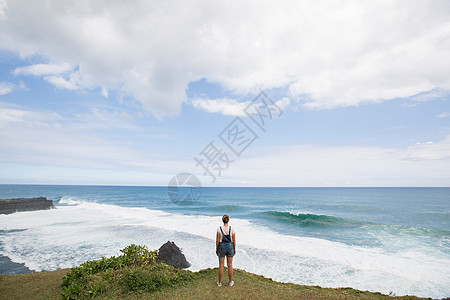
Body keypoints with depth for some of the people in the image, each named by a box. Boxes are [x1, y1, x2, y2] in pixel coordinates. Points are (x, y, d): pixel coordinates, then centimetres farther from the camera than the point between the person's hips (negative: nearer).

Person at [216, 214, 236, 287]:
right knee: (230, 265, 14)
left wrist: (216, 248, 4)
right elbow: (234, 240, -5)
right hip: (230, 247, 1)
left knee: (221, 265, 12)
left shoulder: (219, 229, -15)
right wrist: (234, 249, 7)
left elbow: (217, 240, -9)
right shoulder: (232, 229, -12)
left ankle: (220, 282, 23)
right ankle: (230, 282, 25)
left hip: (221, 247, -1)